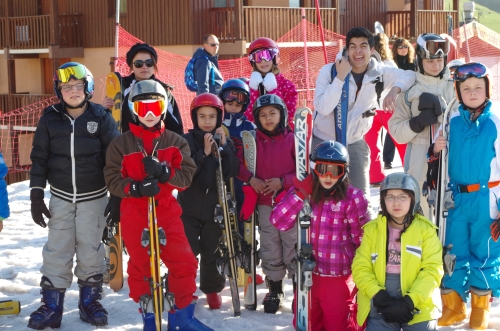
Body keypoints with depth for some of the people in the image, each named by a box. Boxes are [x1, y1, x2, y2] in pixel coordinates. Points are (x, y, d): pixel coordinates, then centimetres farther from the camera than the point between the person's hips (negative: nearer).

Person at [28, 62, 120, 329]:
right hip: (61, 197, 1)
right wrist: (36, 195, 0)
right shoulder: (50, 118, -1)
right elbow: (39, 158, 4)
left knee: (91, 250, 5)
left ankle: (90, 301, 20)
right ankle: (51, 306, 10)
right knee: (56, 251, 2)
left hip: (94, 197, -1)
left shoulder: (100, 117, -5)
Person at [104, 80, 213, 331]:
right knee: (140, 266, 6)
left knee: (184, 263, -4)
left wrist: (163, 171, -23)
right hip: (133, 214, -1)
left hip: (167, 212, 1)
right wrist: (136, 187, -23)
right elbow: (113, 180, -4)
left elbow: (186, 176, -4)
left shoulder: (176, 142, 4)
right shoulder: (120, 145, 0)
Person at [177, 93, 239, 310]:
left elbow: (233, 172, -7)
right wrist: (204, 152, -21)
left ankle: (213, 288, 31)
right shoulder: (187, 140, -4)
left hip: (215, 206, 2)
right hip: (189, 207, -2)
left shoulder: (225, 142, 5)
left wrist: (223, 147, -14)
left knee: (213, 252, 10)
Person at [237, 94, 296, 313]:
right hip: (264, 204, 3)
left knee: (293, 246, 0)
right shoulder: (253, 141, 4)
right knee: (270, 249, 10)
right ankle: (274, 290, 23)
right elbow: (238, 163, 7)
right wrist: (250, 179, -9)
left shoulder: (292, 139, -4)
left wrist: (282, 182, -14)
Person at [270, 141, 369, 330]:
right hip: (307, 276, 4)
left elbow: (363, 240, -6)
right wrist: (300, 193, -22)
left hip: (339, 279, -4)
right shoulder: (303, 192, -3)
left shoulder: (353, 198, -13)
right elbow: (279, 222, -13)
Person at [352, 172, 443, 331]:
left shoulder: (425, 229, -2)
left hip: (418, 309, -1)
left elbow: (432, 270, -8)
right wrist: (380, 298, -15)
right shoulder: (372, 229, 4)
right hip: (380, 310, 1)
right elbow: (361, 268, -1)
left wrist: (409, 302, -18)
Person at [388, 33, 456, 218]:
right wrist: (417, 123, -13)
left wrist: (442, 111, -16)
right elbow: (396, 129, 4)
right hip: (419, 160, 0)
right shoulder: (410, 90, 5)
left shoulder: (454, 87, 4)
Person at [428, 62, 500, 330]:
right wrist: (435, 150, -11)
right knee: (453, 252, 8)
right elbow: (440, 158, 13)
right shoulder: (451, 122, 3)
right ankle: (453, 306, 23)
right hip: (457, 197, 3)